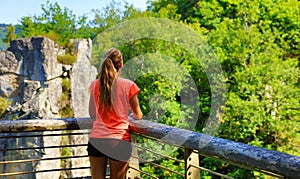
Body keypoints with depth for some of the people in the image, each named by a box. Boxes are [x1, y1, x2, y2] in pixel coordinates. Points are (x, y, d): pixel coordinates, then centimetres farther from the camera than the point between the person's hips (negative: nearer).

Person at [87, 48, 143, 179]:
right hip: (119, 141, -3)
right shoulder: (128, 85, -7)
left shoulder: (95, 85, 3)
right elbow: (138, 115, 5)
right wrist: (132, 115, 28)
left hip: (96, 139, 3)